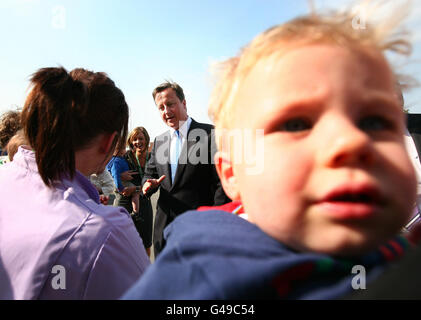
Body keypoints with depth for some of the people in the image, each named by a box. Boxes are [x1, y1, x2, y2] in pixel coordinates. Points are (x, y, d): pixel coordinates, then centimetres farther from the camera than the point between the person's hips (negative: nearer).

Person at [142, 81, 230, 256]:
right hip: (164, 227, 6)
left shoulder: (210, 134, -7)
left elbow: (223, 182, -9)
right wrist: (148, 184, -4)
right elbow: (150, 173, 20)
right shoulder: (159, 141, 12)